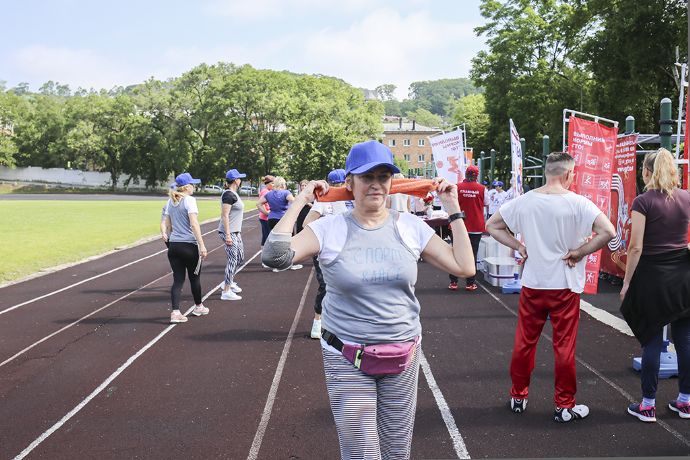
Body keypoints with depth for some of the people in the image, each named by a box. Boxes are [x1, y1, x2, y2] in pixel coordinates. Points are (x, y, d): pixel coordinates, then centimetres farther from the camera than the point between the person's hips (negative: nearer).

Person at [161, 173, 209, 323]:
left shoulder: (170, 201, 10)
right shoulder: (189, 200, -12)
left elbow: (168, 225, 14)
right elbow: (194, 224, -19)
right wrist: (202, 245, -20)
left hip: (173, 245, 6)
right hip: (189, 245, -6)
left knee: (178, 279, 5)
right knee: (194, 277, 13)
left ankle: (175, 312, -5)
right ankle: (198, 307, 29)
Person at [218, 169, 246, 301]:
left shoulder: (234, 194, 13)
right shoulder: (229, 195, -17)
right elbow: (224, 216, -21)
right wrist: (228, 235, -24)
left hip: (235, 232, 10)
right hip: (229, 232, -10)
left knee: (240, 257, 17)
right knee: (233, 259, -9)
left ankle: (229, 282, 31)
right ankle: (226, 292, -5)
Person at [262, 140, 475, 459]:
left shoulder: (410, 226, -1)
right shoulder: (329, 229, -8)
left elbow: (464, 267, 0)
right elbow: (274, 256, -21)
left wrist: (453, 210, 0)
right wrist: (300, 202, -15)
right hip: (347, 360, -2)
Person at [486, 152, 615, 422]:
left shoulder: (524, 201, -2)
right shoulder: (577, 203, -13)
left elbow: (491, 225, 6)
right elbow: (608, 232, -21)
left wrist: (519, 247, 4)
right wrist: (579, 252, -10)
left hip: (532, 284, 3)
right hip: (565, 285, -3)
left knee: (524, 342, 15)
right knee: (564, 346, 7)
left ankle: (518, 397, 27)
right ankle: (565, 406, 16)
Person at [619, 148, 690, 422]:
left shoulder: (643, 202, -11)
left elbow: (636, 247, -13)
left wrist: (626, 282, -6)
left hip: (652, 275, -4)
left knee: (652, 341, 2)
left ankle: (648, 405, 9)